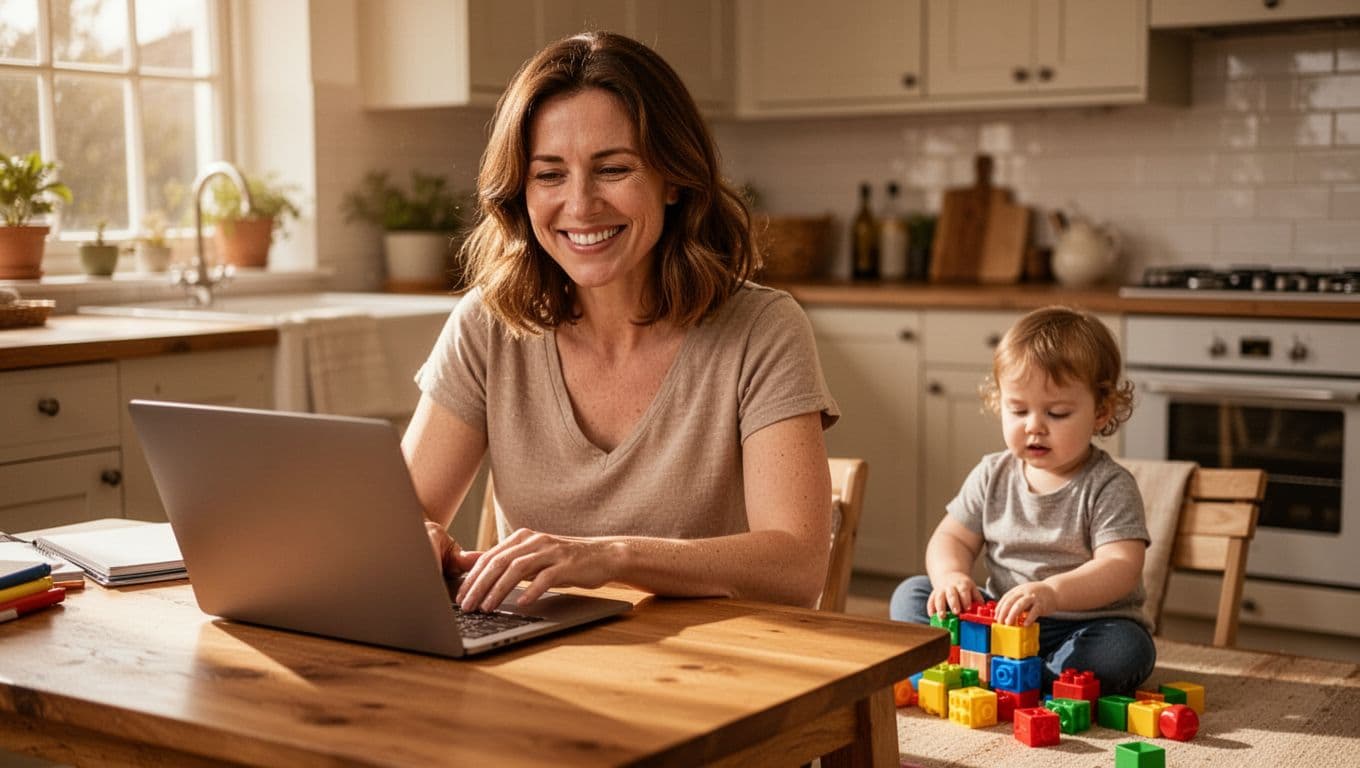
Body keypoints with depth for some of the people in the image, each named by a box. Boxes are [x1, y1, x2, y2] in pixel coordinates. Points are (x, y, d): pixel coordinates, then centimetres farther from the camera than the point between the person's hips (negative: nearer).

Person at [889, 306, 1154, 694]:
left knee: (1124, 649, -35)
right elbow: (952, 538, 7)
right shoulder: (992, 476, 3)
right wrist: (951, 576, -19)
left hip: (1082, 627, -4)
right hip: (1001, 621, 5)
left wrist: (1052, 592, -42)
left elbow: (1121, 568, -23)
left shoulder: (1109, 486, -11)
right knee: (910, 595, -8)